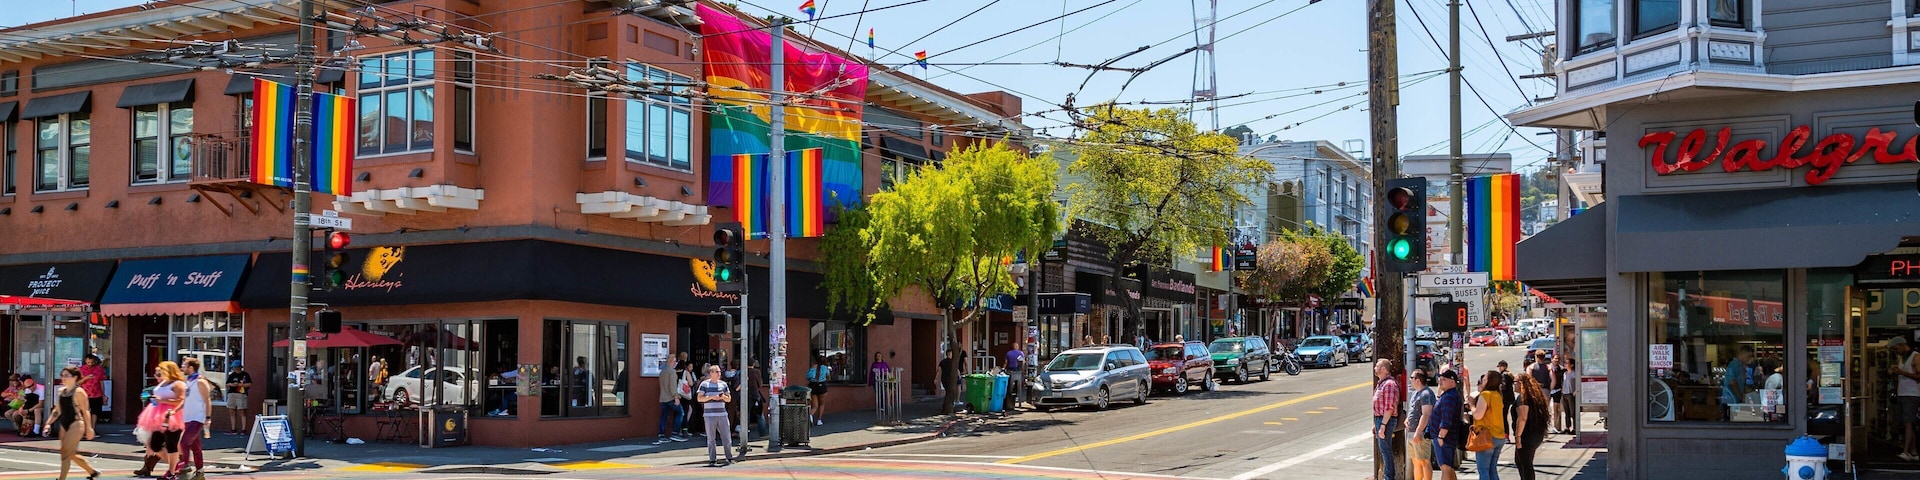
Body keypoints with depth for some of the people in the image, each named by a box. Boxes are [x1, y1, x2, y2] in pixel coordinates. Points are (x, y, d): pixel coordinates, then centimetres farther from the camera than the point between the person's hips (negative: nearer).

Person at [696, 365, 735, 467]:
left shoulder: (723, 384, 12)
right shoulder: (704, 384, 1)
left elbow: (729, 399, 17)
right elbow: (699, 398, -2)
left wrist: (724, 397, -5)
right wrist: (711, 397, -13)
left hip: (722, 414, 3)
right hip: (710, 415, -3)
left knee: (727, 437, 2)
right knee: (711, 439, 0)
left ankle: (729, 457, 15)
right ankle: (712, 460, 6)